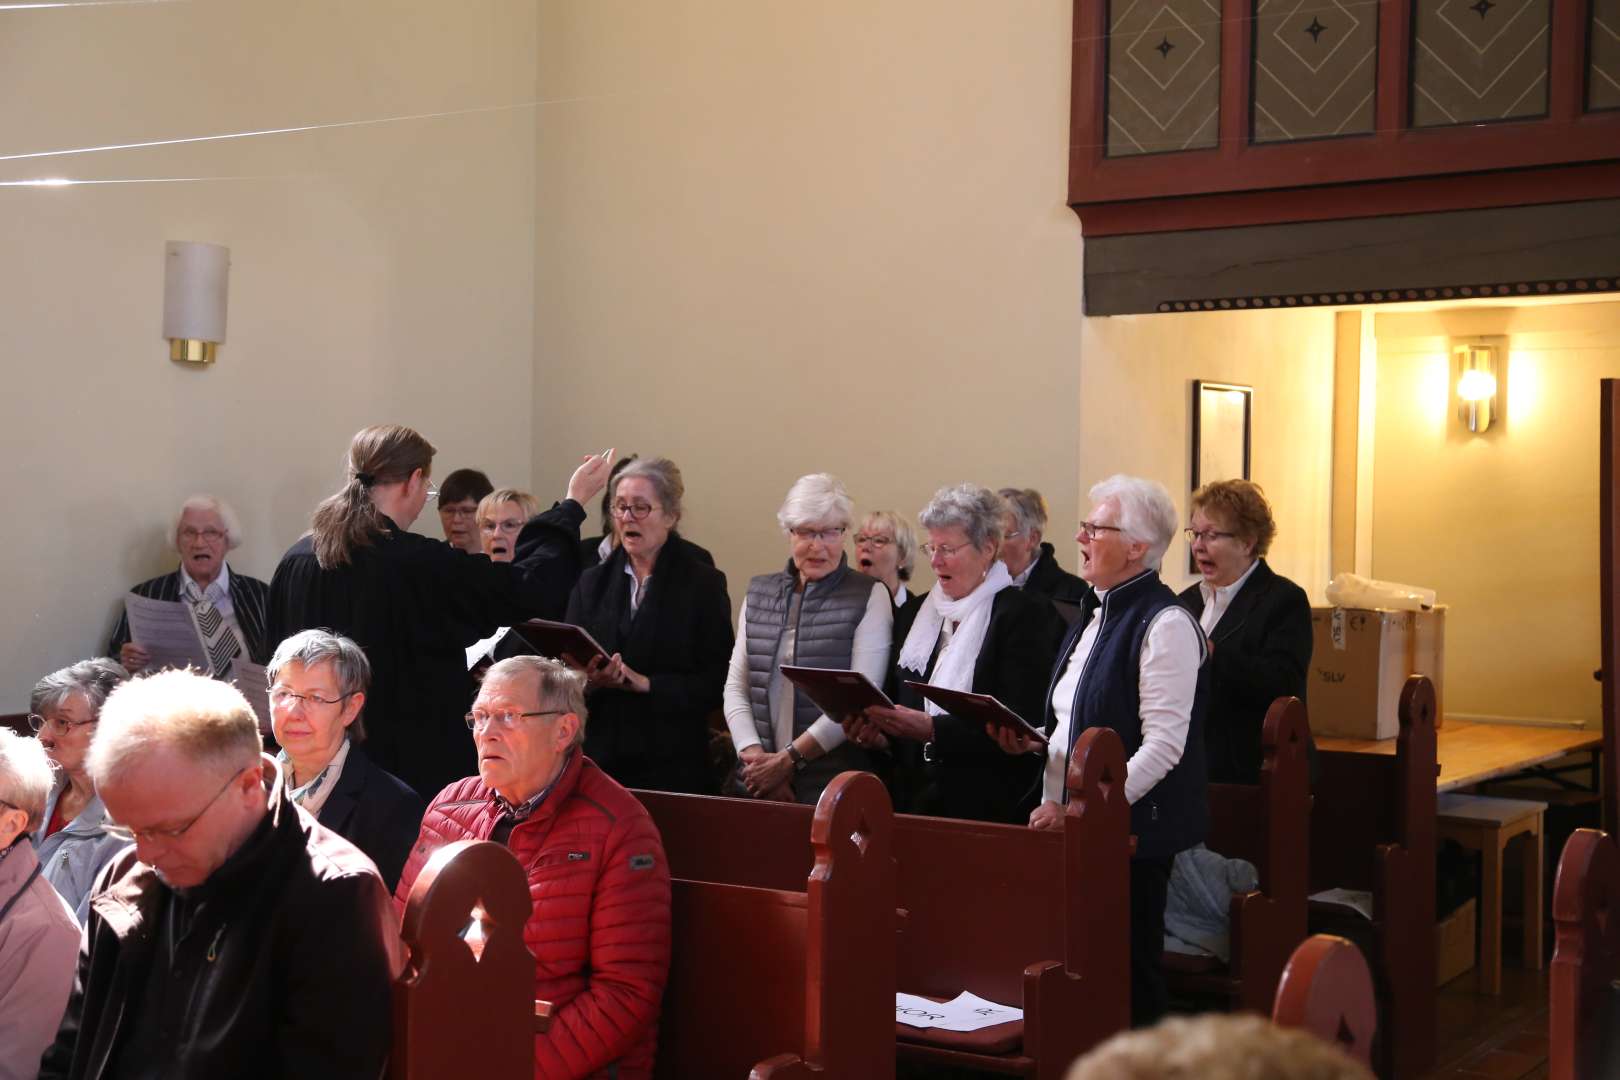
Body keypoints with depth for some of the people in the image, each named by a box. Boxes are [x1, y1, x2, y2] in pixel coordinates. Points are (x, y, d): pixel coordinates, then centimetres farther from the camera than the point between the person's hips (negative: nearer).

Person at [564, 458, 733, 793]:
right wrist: (589, 679, -14)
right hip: (597, 758, 3)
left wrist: (646, 684, -17)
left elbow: (717, 683, -7)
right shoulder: (592, 582, 11)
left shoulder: (704, 584, 0)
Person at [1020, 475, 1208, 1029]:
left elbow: (1163, 745, -19)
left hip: (1132, 831, -8)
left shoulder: (1166, 624, -12)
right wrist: (1031, 739, 6)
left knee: (1128, 979, -1)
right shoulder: (1095, 615, 16)